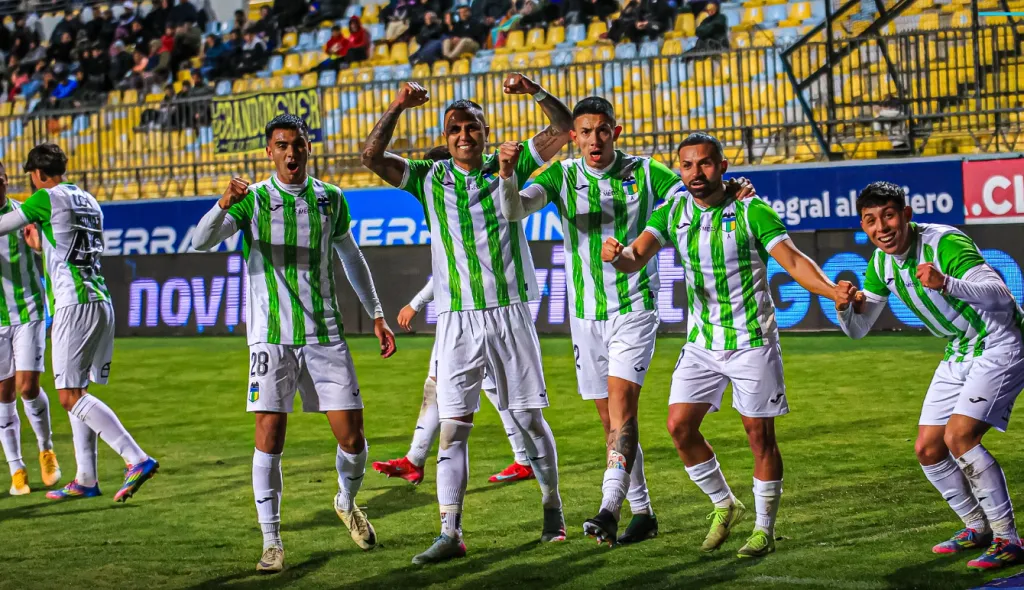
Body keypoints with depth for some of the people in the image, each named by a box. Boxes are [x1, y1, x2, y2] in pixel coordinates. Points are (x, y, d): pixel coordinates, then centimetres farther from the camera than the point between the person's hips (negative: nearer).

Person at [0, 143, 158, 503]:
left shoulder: (47, 198, -4)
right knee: (76, 393, 14)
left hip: (75, 304, -8)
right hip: (102, 302, 8)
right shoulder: (88, 201, 18)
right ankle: (86, 479, 12)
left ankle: (137, 459, -19)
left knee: (71, 396, -9)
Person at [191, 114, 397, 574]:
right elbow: (200, 243, -14)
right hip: (271, 337, -2)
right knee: (269, 437, -8)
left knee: (351, 436, -1)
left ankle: (347, 502, 30)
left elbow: (351, 258, 22)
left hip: (325, 333, 2)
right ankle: (272, 542, 1)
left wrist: (376, 315, 23)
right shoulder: (253, 200, -1)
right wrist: (223, 204, -33)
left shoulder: (330, 198, 8)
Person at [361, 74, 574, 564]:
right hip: (457, 321, 0)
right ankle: (450, 533, -6)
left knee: (529, 418, 6)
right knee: (452, 426, -5)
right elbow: (372, 157, -3)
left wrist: (535, 91, -15)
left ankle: (552, 507, 24)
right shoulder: (430, 178, 6)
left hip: (510, 315, 0)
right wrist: (397, 109, -14)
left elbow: (564, 128, 1)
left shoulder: (508, 168, 5)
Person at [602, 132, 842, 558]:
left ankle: (764, 529, 14)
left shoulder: (752, 212, -13)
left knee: (760, 435, 0)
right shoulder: (673, 213, 0)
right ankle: (724, 505, 19)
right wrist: (617, 255, -33)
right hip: (702, 342, 4)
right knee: (680, 426, -3)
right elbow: (637, 258, -8)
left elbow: (793, 260, -19)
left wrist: (833, 291, -37)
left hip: (752, 342, -4)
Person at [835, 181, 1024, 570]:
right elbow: (857, 330, 7)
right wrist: (844, 307, -17)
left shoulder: (945, 243, -26)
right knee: (927, 449, 6)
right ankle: (978, 527, 28)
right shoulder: (880, 263, -1)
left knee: (959, 437, -23)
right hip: (959, 355, 8)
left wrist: (946, 284, -55)